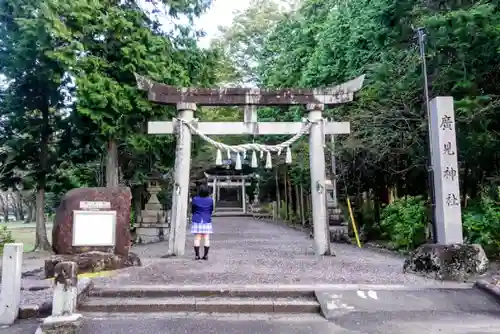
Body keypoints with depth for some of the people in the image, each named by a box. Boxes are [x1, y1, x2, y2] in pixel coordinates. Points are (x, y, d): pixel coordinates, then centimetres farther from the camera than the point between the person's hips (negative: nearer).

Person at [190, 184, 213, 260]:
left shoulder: (195, 199, -8)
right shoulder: (210, 200, -4)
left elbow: (192, 210, 4)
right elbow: (211, 210, 8)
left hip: (197, 221, -1)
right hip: (207, 221, 1)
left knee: (197, 238, 2)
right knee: (206, 238, 3)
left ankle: (197, 255, 2)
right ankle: (206, 255, 3)